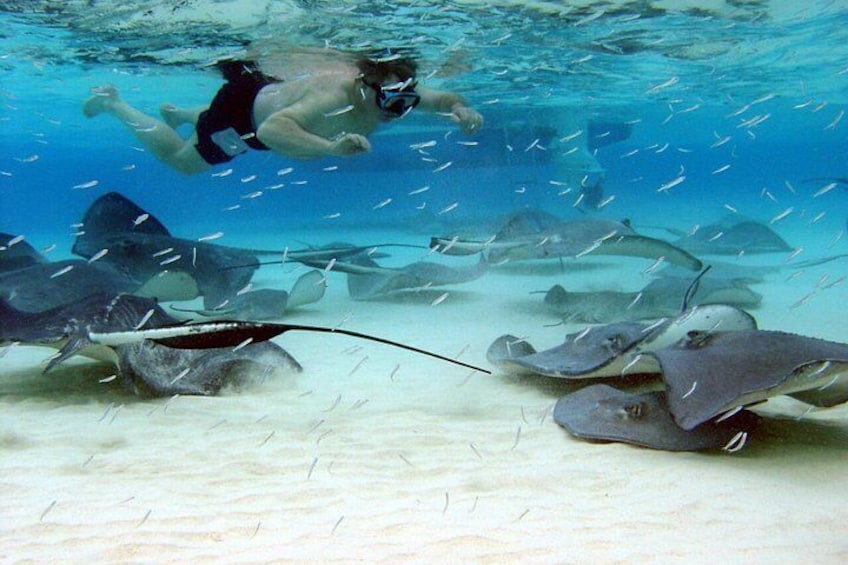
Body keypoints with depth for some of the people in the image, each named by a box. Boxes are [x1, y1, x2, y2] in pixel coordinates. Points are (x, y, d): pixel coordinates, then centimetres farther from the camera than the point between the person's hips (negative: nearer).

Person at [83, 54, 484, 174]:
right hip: (246, 104, -7)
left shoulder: (391, 92, -24)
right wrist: (330, 147, -69)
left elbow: (441, 98, -8)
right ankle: (111, 103, 33)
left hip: (274, 92, 7)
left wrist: (459, 109, -32)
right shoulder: (335, 94, -45)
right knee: (179, 158, 15)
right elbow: (270, 130, -55)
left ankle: (177, 113, 64)